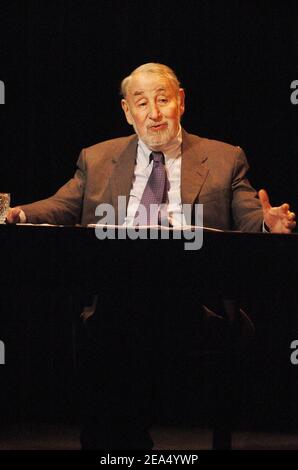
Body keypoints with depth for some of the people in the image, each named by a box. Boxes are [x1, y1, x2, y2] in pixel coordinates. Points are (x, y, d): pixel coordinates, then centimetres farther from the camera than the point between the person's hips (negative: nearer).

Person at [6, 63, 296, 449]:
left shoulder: (225, 159, 16)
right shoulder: (96, 159, 22)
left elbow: (249, 223, 9)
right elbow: (62, 207, 15)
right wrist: (21, 214, -7)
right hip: (115, 294, 2)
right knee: (106, 331, -32)